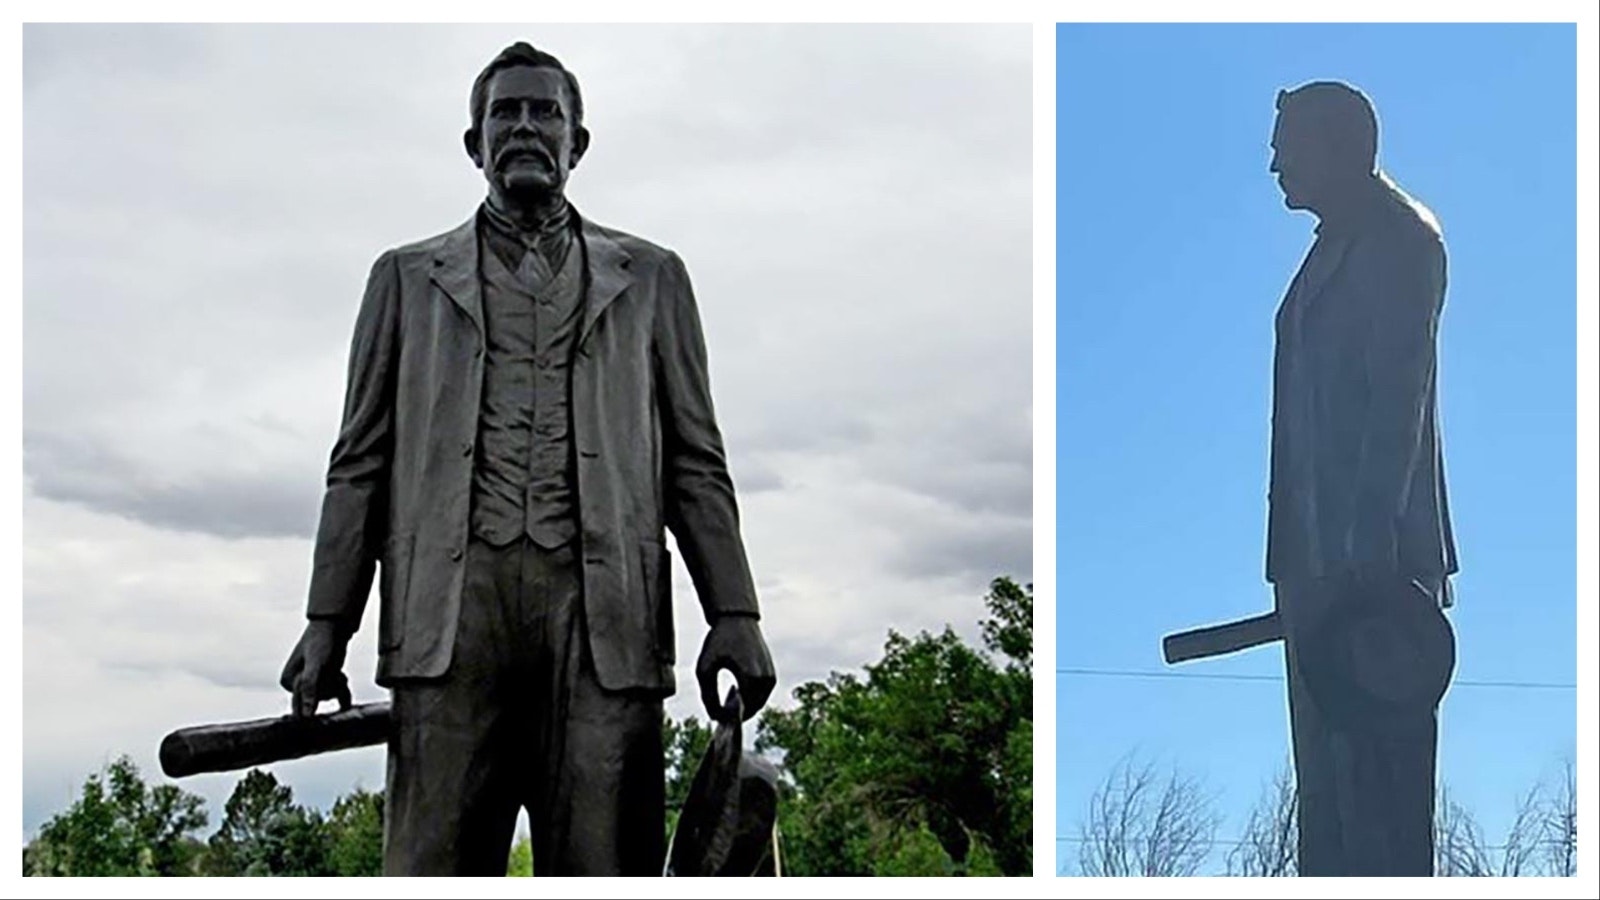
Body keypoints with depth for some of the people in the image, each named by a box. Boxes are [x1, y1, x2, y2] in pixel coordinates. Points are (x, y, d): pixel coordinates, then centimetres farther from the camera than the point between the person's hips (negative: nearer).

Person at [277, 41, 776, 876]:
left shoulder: (650, 278, 21)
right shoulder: (408, 277, 21)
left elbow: (695, 461, 14)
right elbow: (360, 462, 16)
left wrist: (733, 611, 2)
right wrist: (327, 620, 6)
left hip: (600, 604, 0)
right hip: (453, 602, 0)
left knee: (605, 863, -8)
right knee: (434, 863, -8)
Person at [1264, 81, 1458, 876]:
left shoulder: (1398, 242, -9)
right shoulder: (1338, 245, 19)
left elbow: (1399, 403, -17)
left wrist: (1367, 550, -22)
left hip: (1374, 556, -10)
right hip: (1321, 557, 10)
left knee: (1374, 770, -7)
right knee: (1327, 772, 12)